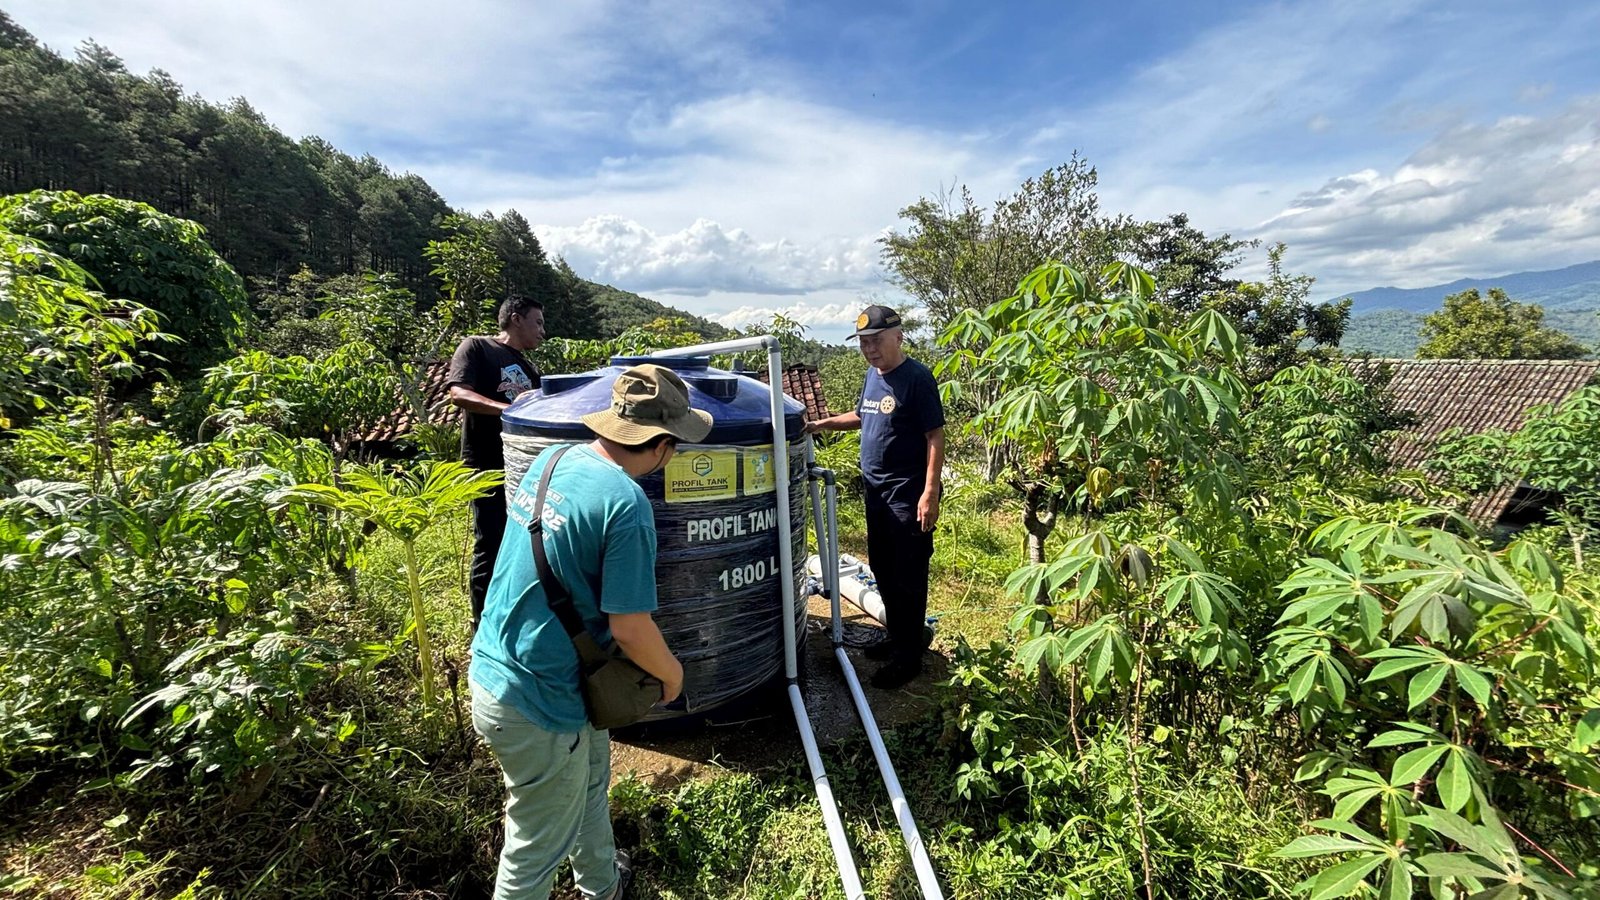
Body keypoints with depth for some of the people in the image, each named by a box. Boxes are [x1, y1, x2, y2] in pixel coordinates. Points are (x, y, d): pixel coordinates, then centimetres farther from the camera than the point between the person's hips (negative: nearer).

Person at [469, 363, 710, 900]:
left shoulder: (552, 459, -2)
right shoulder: (626, 504, -27)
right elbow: (629, 629, -23)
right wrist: (672, 672, -4)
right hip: (537, 705, -9)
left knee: (590, 778, 30)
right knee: (537, 849, 16)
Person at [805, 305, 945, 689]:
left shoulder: (916, 377, -15)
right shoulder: (873, 373, 10)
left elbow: (935, 435, -17)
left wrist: (930, 492, -21)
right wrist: (822, 424, 12)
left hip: (908, 494, -8)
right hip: (876, 489, 9)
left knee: (908, 577, 1)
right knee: (883, 570, 18)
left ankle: (909, 656, 16)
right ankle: (898, 638, 35)